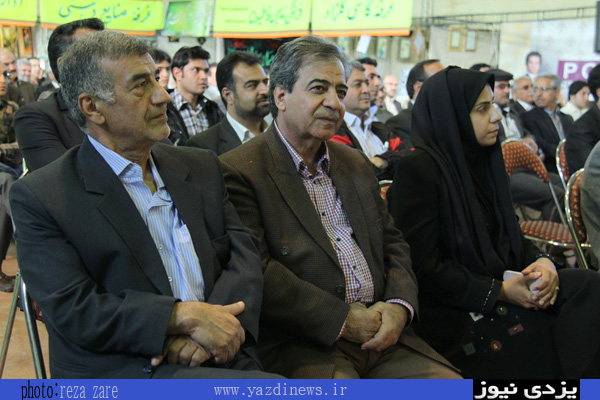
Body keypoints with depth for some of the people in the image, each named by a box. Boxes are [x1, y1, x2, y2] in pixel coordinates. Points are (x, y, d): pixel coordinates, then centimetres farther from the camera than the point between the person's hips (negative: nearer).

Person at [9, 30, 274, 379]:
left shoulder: (202, 167, 14)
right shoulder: (39, 196, -2)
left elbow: (244, 253, 7)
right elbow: (71, 309, -10)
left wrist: (216, 322, -13)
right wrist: (185, 316, -18)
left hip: (221, 361, 7)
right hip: (119, 371, -7)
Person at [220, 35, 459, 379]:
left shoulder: (356, 164, 19)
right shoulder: (240, 171, -5)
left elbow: (393, 243, 18)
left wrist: (399, 306, -2)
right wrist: (342, 320, -13)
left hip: (382, 334, 7)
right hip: (303, 345, -6)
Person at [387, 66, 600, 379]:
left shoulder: (480, 161, 14)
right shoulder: (416, 169, -12)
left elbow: (509, 234, 17)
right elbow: (422, 266, -15)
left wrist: (542, 260, -5)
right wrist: (498, 291, -18)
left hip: (502, 285, 8)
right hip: (455, 311, -8)